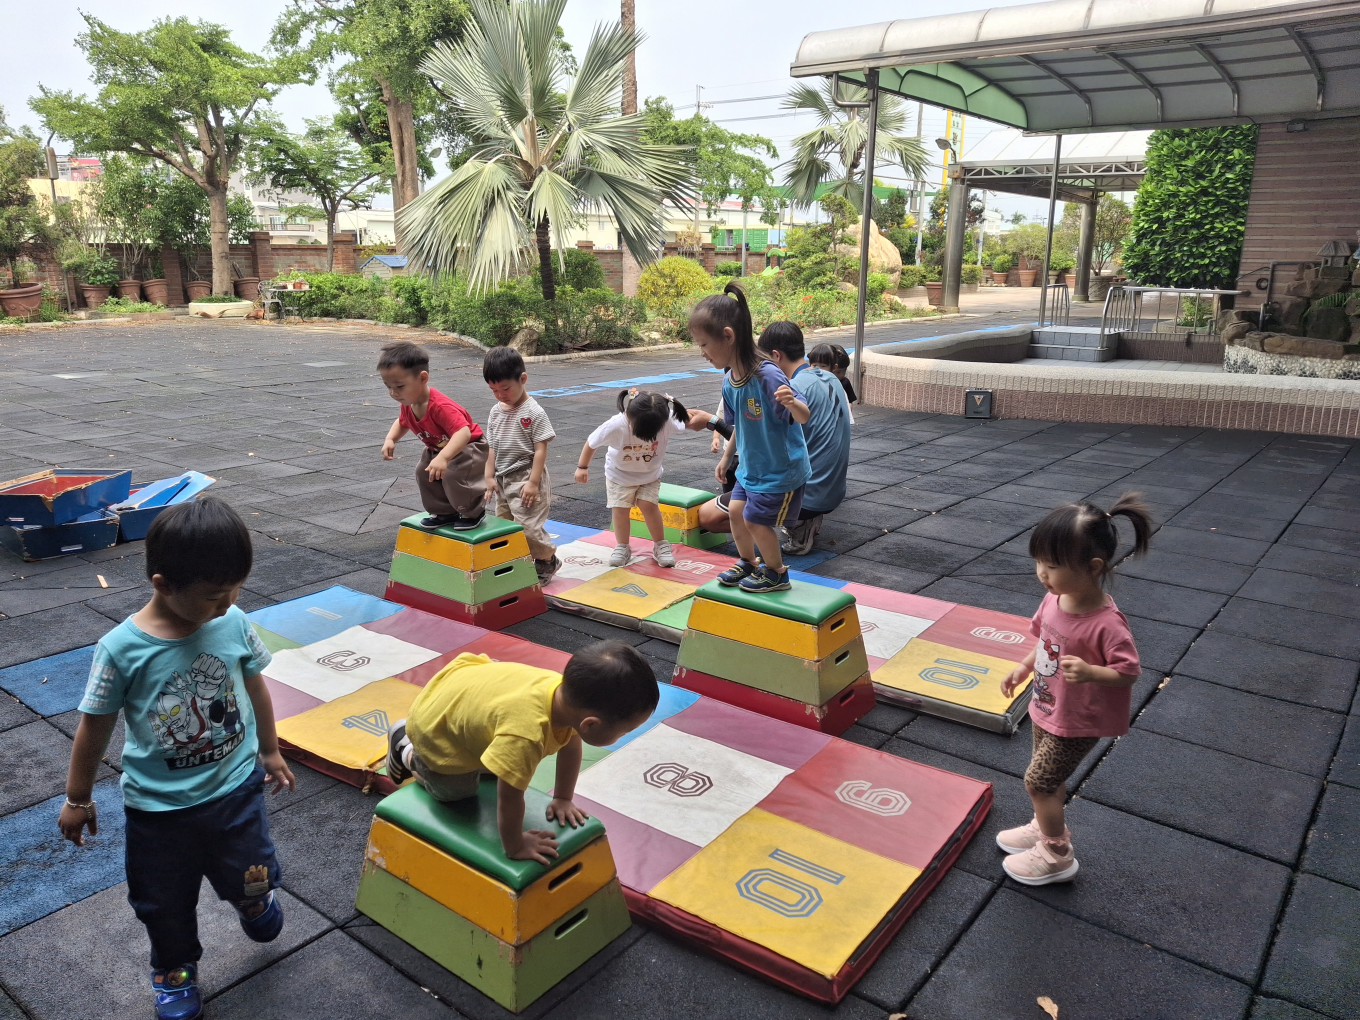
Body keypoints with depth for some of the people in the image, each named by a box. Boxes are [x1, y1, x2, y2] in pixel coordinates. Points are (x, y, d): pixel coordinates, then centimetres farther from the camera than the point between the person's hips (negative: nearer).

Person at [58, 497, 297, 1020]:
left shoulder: (234, 624, -15)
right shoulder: (121, 648, -23)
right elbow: (95, 726, -8)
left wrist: (270, 752, 14)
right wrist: (77, 798, 4)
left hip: (237, 790, 2)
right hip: (159, 807, -1)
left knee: (251, 881, 18)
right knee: (166, 903, 19)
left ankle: (254, 903, 54)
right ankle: (175, 972, 48)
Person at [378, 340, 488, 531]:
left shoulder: (440, 406, -41)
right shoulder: (408, 404, -13)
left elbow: (463, 432, -52)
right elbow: (402, 423, 11)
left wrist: (443, 458, -65)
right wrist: (390, 440, -10)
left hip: (468, 446, -9)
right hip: (438, 448, 9)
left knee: (454, 475, -26)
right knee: (424, 474, 2)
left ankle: (473, 512, -2)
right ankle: (444, 512, 19)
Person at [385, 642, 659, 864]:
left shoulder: (569, 694, -25)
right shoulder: (525, 733, -46)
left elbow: (570, 743, -5)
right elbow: (509, 796, -35)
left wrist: (563, 799, 2)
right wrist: (514, 846, -19)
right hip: (437, 728, -6)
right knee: (456, 793, 15)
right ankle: (408, 754, 34)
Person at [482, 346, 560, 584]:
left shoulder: (534, 412, -14)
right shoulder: (496, 411, 6)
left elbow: (541, 449, -15)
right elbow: (492, 447, 11)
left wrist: (533, 482, -18)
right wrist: (490, 477, 6)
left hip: (525, 479, -7)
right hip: (503, 480, 8)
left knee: (528, 525, -8)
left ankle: (547, 560, 15)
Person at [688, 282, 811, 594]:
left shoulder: (767, 375, -30)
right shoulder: (729, 382, -5)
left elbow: (804, 417, -30)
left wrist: (791, 403, -53)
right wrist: (726, 456, 23)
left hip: (781, 469, -8)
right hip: (751, 467, 8)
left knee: (756, 521, 0)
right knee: (736, 511, 13)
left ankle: (776, 574, 24)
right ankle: (748, 563, 37)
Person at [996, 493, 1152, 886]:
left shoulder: (1106, 624, -32)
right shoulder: (1055, 598, -10)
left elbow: (1129, 671, -24)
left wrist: (1090, 672, -40)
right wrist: (1022, 669, 7)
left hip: (1077, 722, -7)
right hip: (1046, 708, 7)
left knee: (1037, 781, 2)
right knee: (1049, 778, 24)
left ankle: (1057, 856, 23)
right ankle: (1047, 828, 48)